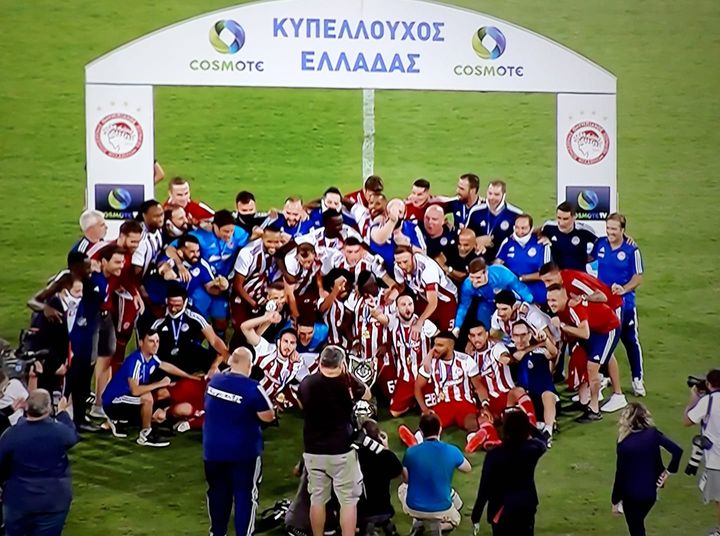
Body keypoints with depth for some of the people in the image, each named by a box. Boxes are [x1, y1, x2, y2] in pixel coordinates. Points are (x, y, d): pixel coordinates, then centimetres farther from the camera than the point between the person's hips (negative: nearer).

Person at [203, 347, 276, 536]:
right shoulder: (252, 388, -19)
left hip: (213, 449, 5)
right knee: (245, 495, 4)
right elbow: (268, 416, -12)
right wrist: (260, 400, 5)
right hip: (244, 451, -5)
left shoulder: (214, 381, -2)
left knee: (217, 492, 16)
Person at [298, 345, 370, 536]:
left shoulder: (306, 383, -4)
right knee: (348, 500, 3)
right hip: (341, 450, -3)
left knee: (317, 499, 13)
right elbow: (367, 395, 8)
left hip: (313, 450, 4)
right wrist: (347, 374, 8)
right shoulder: (346, 382, -13)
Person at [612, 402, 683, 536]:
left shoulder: (624, 443, -14)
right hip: (650, 492, 3)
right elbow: (677, 450, -18)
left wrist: (615, 501, 1)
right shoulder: (653, 434, -9)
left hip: (631, 494, -2)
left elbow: (620, 474, -9)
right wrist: (669, 470, -3)